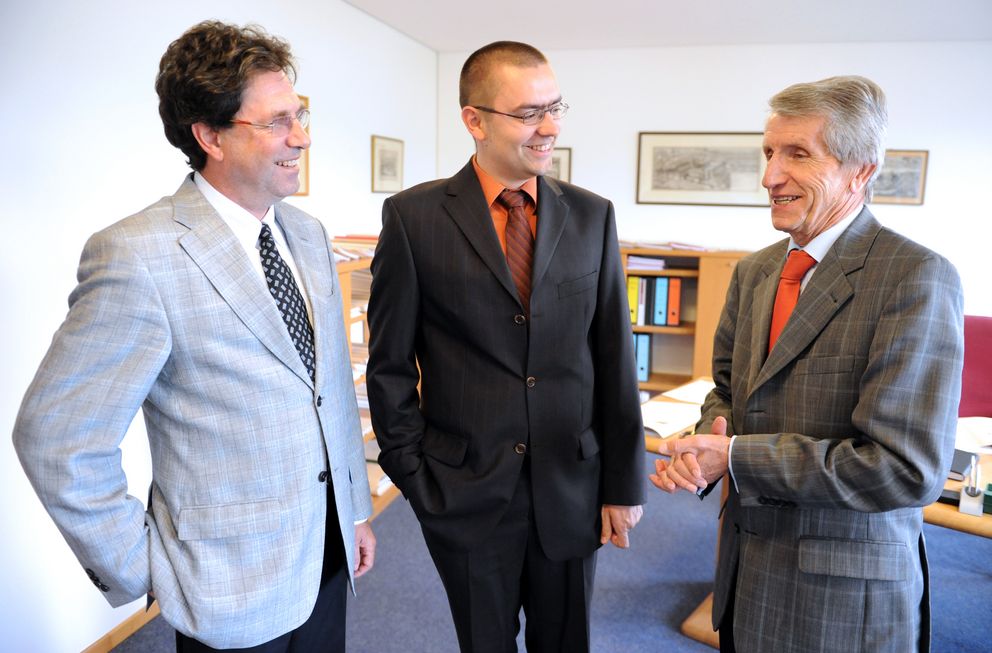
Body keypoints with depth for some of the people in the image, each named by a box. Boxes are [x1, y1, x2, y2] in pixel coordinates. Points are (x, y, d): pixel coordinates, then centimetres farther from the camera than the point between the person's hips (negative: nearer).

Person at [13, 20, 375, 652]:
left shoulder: (308, 234, 3)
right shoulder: (139, 255, -20)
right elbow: (55, 436, -16)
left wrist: (356, 509, 12)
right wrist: (140, 571, -9)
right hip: (235, 588, -6)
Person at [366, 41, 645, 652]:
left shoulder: (592, 215, 0)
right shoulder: (414, 217, -8)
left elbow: (616, 357, 1)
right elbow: (391, 365, -3)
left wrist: (624, 483, 2)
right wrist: (413, 479, -3)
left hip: (573, 489, 2)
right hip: (465, 494, -2)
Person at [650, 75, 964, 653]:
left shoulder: (917, 278, -19)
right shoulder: (755, 271, 4)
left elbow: (907, 468, -24)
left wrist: (736, 455, -22)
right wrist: (706, 444, -11)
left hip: (843, 592, -6)